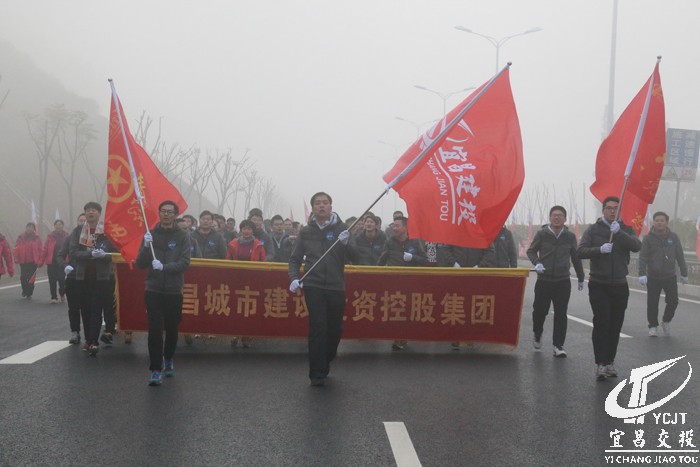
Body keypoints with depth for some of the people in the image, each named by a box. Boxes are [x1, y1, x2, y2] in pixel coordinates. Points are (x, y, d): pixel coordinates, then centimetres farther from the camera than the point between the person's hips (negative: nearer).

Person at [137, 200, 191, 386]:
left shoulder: (182, 237, 1)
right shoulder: (151, 235, 4)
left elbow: (184, 262, -10)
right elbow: (140, 264, 1)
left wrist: (164, 266, -25)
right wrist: (146, 247, -16)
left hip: (174, 291, 0)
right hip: (153, 290, 0)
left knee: (172, 329, 12)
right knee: (155, 330, -8)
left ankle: (168, 359, 36)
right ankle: (155, 369, -4)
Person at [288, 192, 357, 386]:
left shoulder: (341, 229, 4)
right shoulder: (306, 232, 8)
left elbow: (353, 258, -1)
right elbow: (295, 259, 11)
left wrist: (345, 243, -21)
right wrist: (294, 278, -7)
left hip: (336, 287, 1)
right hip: (314, 286, -1)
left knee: (335, 329, 7)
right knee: (318, 328, -9)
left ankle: (324, 365, 30)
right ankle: (317, 374, -4)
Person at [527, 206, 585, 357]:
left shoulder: (570, 237, 5)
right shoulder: (542, 234, 0)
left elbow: (576, 258, 14)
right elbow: (531, 251, 7)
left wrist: (580, 278, 19)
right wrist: (537, 263, -13)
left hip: (563, 282, 1)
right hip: (544, 280, -1)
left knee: (561, 315, -3)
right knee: (540, 311, 7)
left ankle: (558, 345, 4)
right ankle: (537, 335, 35)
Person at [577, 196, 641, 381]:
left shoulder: (626, 230, 8)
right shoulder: (593, 230, 4)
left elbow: (637, 247, -12)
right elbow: (581, 251, -7)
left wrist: (619, 233, -25)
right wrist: (599, 249, -24)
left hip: (619, 286, 2)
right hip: (599, 285, -2)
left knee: (615, 326, 6)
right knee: (601, 323, -11)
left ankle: (610, 362, 17)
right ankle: (600, 364, -11)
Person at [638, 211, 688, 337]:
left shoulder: (673, 238, 4)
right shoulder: (648, 238, -2)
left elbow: (680, 257, 10)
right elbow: (643, 257, -7)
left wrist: (684, 274, 11)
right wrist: (642, 274, -17)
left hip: (670, 276, 1)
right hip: (653, 278, -1)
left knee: (673, 301, -3)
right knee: (652, 304, 2)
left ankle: (666, 321, 23)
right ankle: (653, 326, 16)